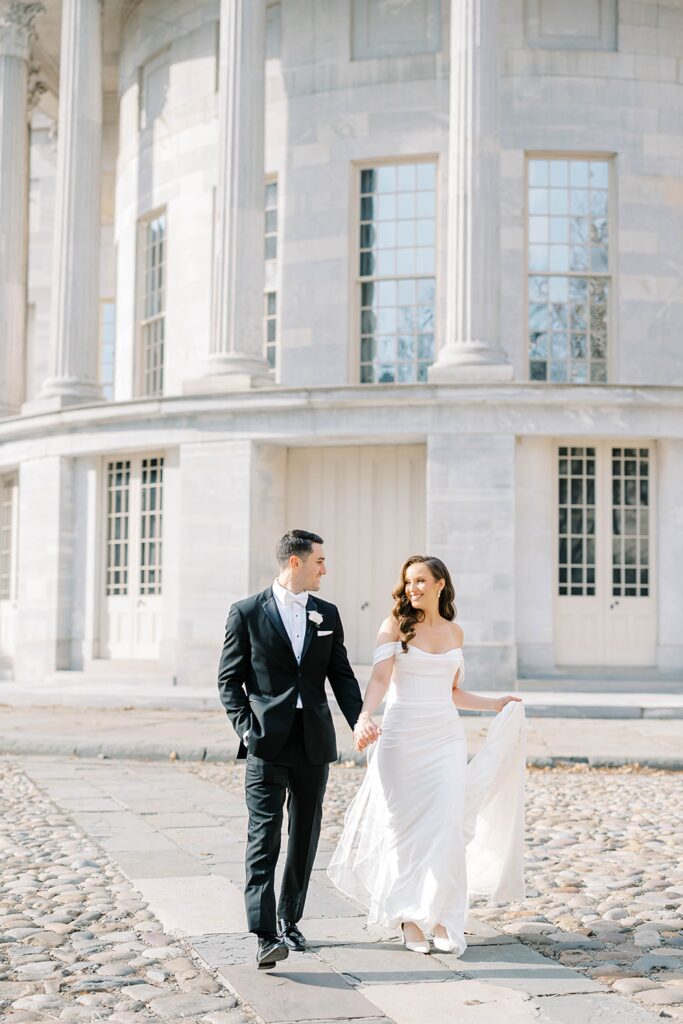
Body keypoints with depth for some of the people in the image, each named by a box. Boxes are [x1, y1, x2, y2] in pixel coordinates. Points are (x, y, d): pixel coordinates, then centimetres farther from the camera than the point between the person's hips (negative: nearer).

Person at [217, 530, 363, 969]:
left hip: (315, 742, 5)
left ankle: (290, 919, 25)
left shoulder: (327, 614, 11)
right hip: (268, 742, -4)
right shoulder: (247, 612, -1)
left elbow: (342, 675, 10)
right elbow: (229, 678, 1)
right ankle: (266, 936, -15)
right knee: (264, 837, -11)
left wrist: (359, 720, -5)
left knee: (306, 835, 11)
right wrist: (247, 728, -11)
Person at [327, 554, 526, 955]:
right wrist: (364, 717, -31)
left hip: (446, 737, 3)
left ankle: (442, 919, 4)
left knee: (447, 827, -5)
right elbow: (380, 678, -15)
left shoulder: (455, 632, 12)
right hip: (403, 736, -3)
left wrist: (495, 704, 21)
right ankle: (411, 920, 12)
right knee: (405, 827, 0)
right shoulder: (395, 626, 0)